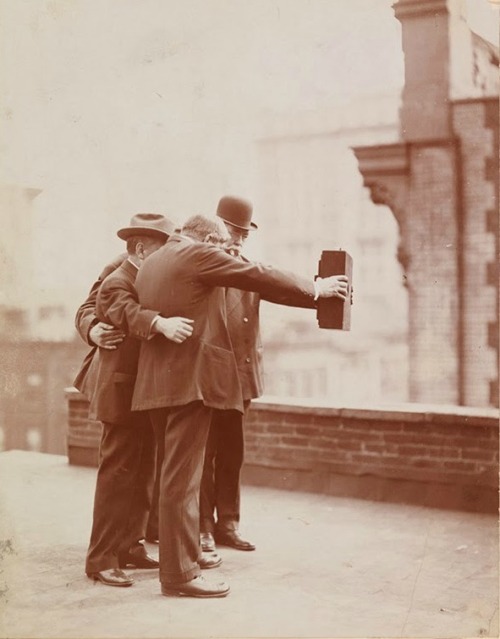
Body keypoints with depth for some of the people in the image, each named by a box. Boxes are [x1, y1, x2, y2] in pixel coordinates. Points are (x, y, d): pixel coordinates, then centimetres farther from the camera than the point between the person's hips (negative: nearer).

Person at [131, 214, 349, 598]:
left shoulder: (151, 263, 18)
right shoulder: (198, 255, -8)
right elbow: (261, 278, -6)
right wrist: (315, 290, 2)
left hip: (157, 382, 9)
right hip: (190, 379, -9)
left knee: (176, 474, 17)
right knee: (182, 478, -6)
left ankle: (176, 558, 27)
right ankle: (180, 574, 0)